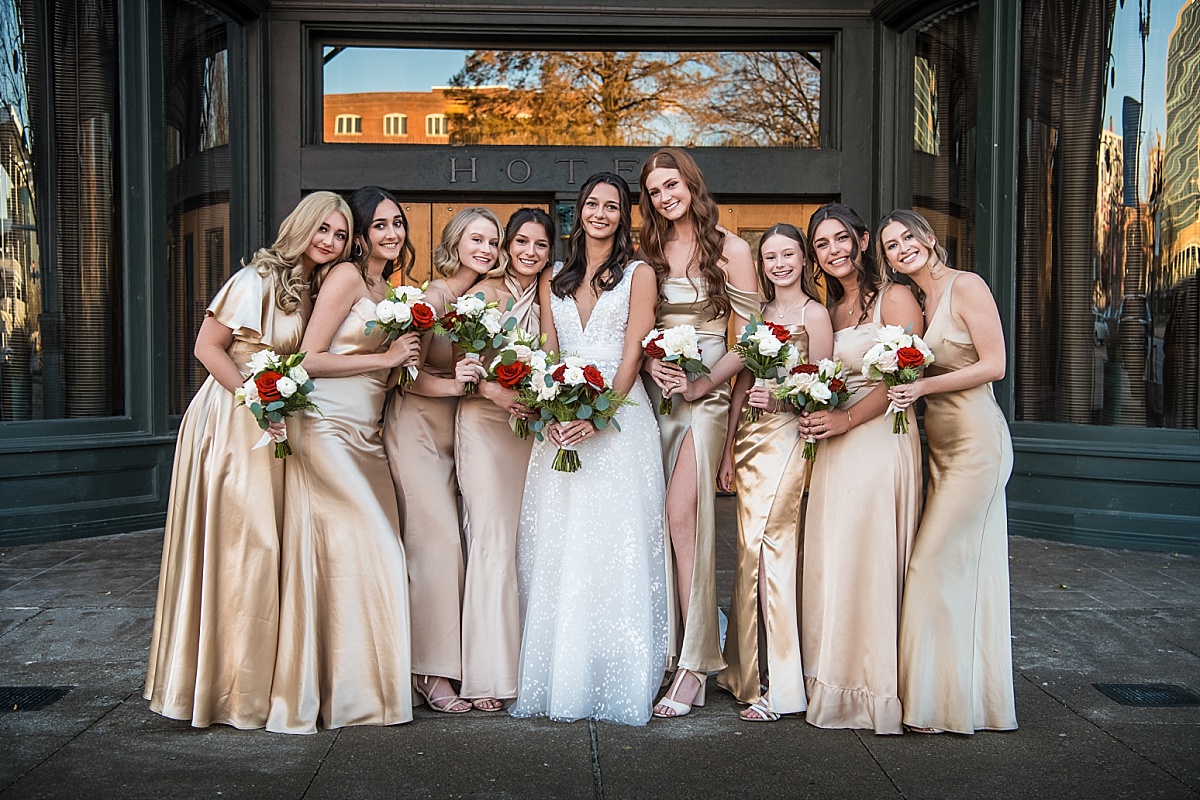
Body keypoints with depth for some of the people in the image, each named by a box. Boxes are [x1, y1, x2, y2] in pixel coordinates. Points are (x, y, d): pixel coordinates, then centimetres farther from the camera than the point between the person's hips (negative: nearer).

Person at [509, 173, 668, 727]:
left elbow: (632, 355, -3)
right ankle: (557, 680, 10)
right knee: (556, 551, 2)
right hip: (561, 423, 4)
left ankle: (615, 683, 3)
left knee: (615, 548, -4)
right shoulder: (553, 279, 17)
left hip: (619, 419, -3)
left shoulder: (638, 274, 6)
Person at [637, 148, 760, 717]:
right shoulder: (648, 252, 13)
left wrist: (704, 384, -12)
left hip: (706, 393, -4)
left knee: (682, 514, -15)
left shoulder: (729, 249, 1)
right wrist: (650, 363, -4)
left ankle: (695, 665, -10)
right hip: (655, 392, 4)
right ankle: (666, 646, 8)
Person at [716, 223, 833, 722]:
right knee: (751, 554, 8)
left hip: (786, 436, -6)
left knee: (768, 552, -9)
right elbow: (742, 382, 14)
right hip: (749, 438, 6)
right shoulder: (759, 312, 17)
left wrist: (781, 397, -21)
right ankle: (745, 672, 19)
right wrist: (729, 451, 11)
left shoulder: (813, 313, -1)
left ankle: (780, 687, -2)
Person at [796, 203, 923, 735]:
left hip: (881, 440, -6)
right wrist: (814, 415, 0)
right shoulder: (827, 309, 17)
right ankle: (836, 685, 16)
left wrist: (845, 420, -16)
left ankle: (877, 690, 5)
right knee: (829, 564, 5)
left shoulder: (894, 299, -2)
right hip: (833, 447, 6)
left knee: (870, 563, -6)